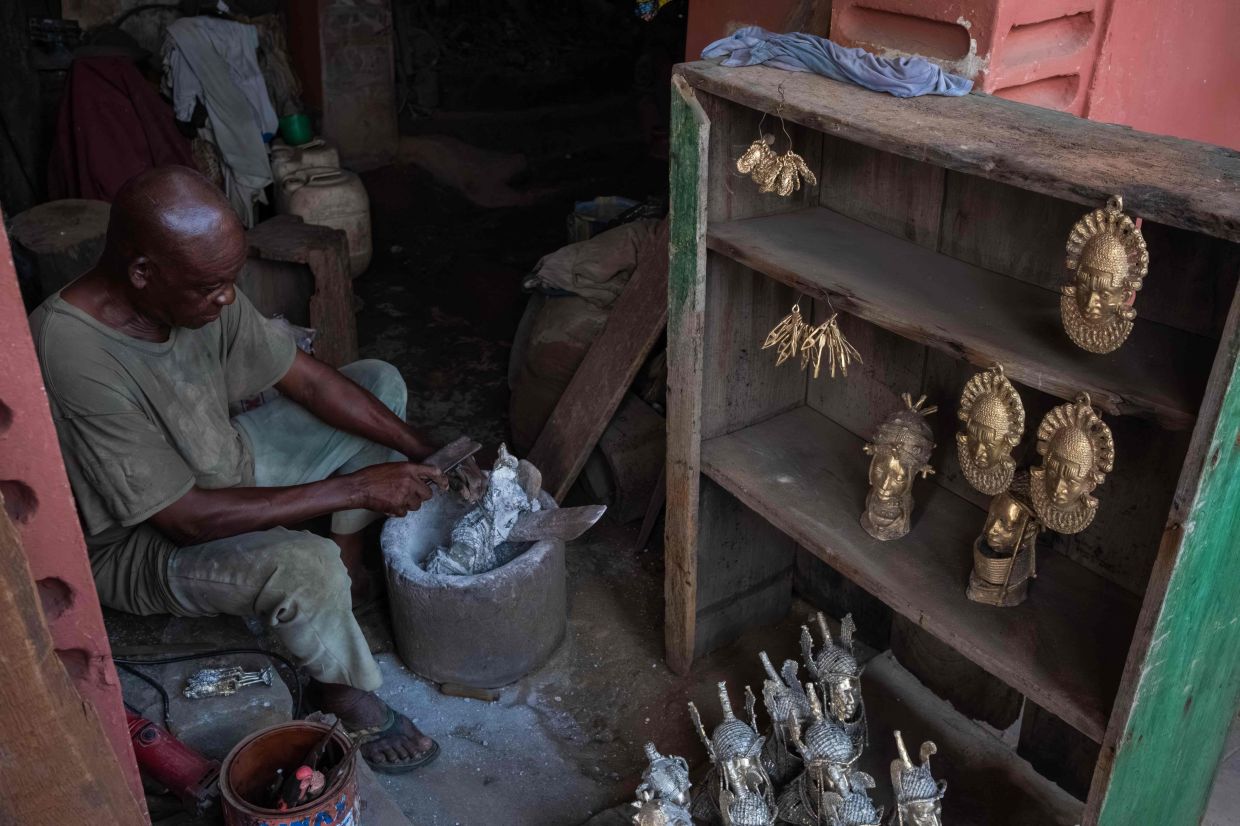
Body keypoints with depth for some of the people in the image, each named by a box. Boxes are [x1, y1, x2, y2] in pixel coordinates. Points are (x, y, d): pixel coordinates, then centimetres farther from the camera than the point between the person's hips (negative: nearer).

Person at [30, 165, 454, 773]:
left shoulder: (200, 291, -15)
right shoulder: (75, 361, -36)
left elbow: (310, 380, -5)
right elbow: (187, 518, -32)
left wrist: (426, 456, -13)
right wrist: (356, 488, -30)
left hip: (227, 462, 8)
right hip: (142, 543, -8)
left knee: (379, 381, 4)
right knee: (307, 566, -36)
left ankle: (350, 564, 11)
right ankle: (344, 691, -4)